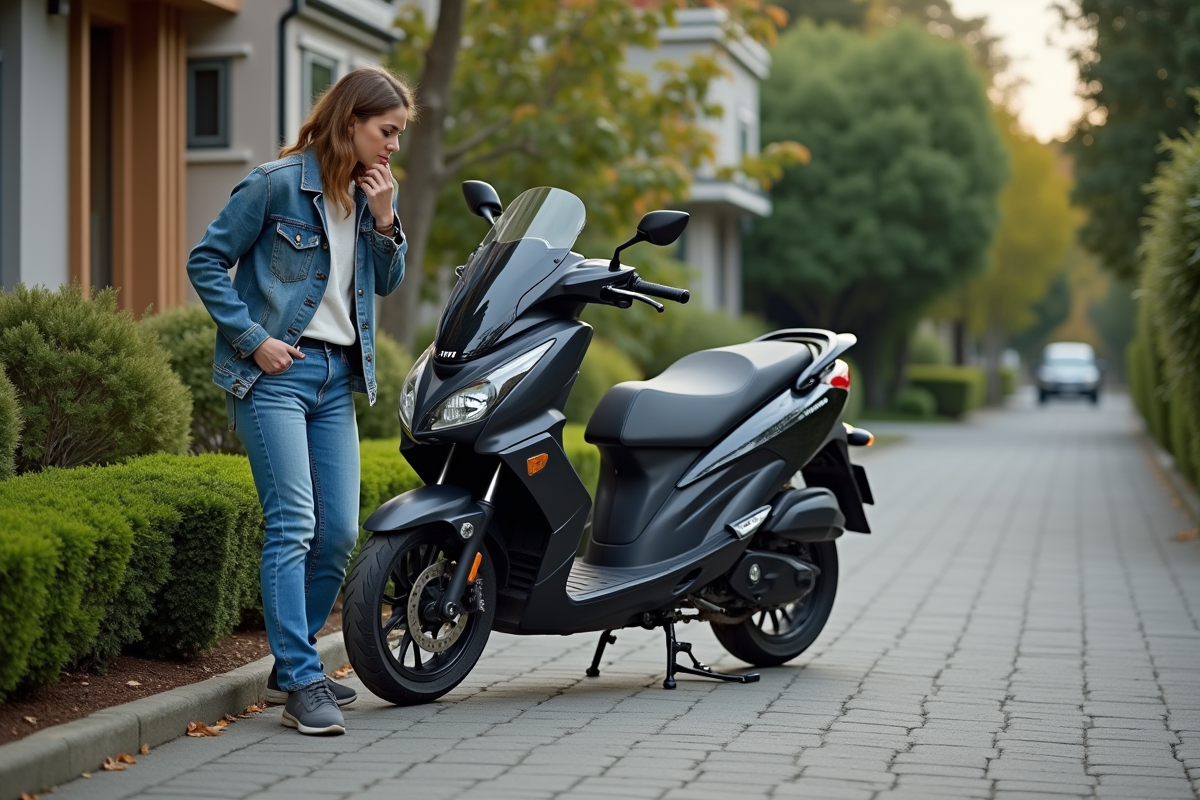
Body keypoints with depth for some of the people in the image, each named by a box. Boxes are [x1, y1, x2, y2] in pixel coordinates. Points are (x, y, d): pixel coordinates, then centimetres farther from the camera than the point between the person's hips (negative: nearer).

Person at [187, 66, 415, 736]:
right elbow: (207, 261, -6)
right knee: (293, 524, -13)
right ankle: (302, 682, -10)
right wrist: (253, 338, -13)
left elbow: (387, 282, 14)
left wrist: (384, 219, -2)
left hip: (337, 377, 7)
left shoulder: (367, 193, 12)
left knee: (339, 533, 5)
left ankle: (292, 664, 20)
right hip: (274, 372, -7)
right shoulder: (277, 183, -8)